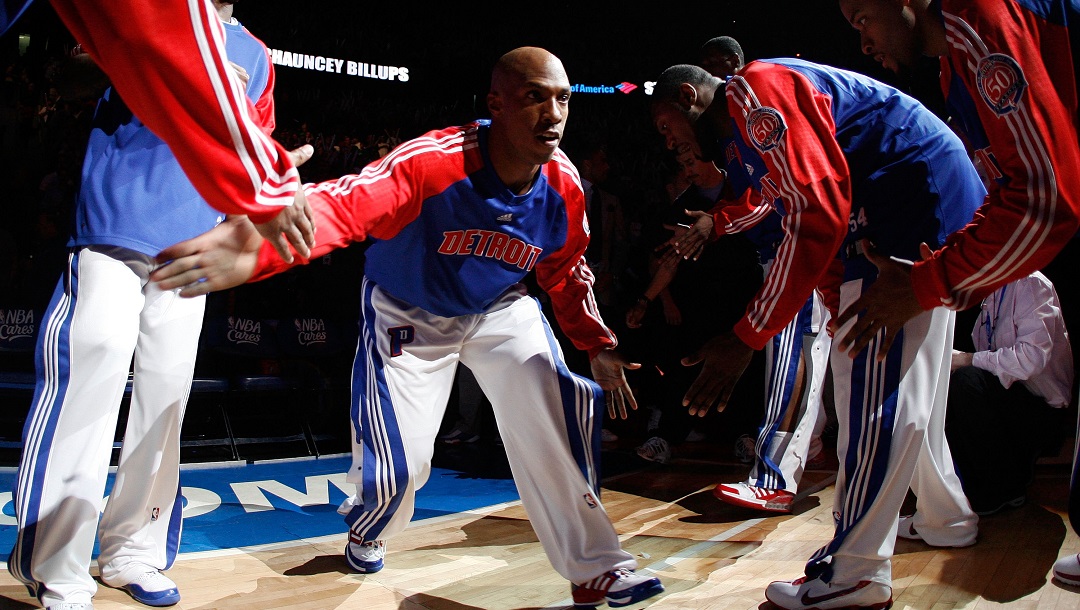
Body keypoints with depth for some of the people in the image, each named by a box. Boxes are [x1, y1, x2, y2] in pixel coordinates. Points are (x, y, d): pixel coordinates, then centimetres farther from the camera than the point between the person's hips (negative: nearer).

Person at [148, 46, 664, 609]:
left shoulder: (564, 186, -16)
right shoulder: (430, 162, -35)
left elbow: (565, 275, 3)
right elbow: (344, 204, -51)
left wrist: (598, 346, 1)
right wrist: (260, 246, -71)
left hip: (500, 309, 4)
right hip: (408, 316, -3)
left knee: (557, 413, -15)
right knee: (397, 466, -3)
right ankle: (367, 530, 37)